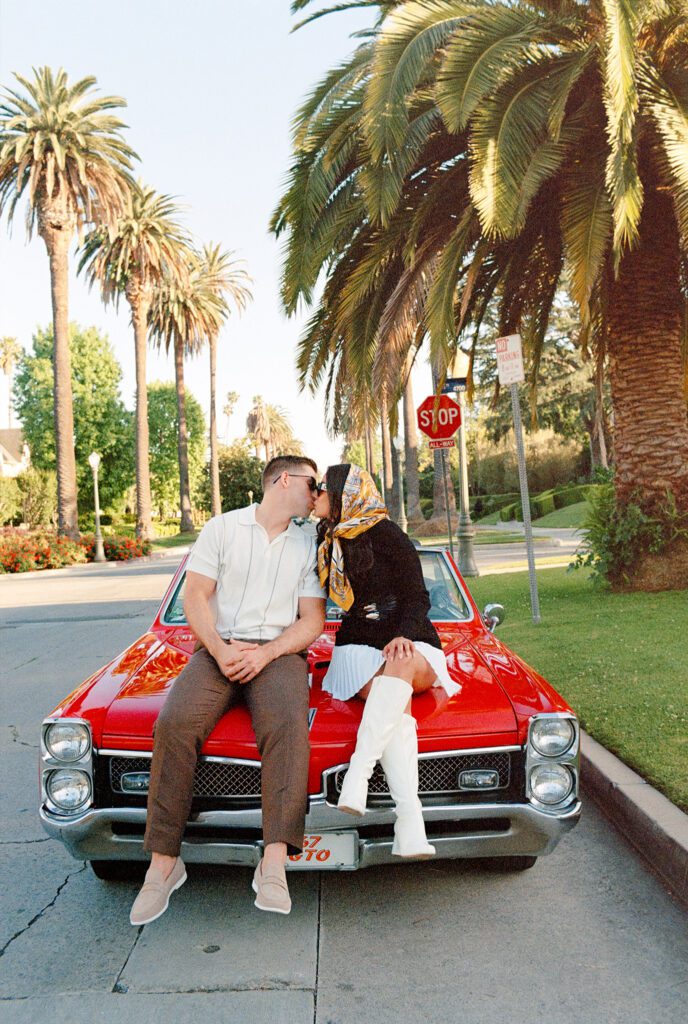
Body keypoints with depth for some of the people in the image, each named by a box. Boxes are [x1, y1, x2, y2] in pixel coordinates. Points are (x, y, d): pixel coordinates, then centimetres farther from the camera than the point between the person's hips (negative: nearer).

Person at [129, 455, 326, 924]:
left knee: (287, 725, -30)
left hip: (279, 652, 1)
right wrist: (219, 648, -14)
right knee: (175, 724, -25)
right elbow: (196, 596, 2)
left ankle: (274, 863, -31)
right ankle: (164, 862, -15)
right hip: (218, 647, 0)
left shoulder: (308, 545, 12)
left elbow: (312, 621, 6)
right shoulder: (222, 528, 9)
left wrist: (265, 653, -11)